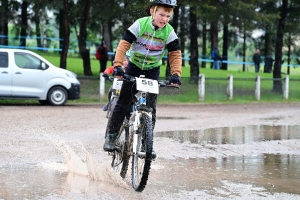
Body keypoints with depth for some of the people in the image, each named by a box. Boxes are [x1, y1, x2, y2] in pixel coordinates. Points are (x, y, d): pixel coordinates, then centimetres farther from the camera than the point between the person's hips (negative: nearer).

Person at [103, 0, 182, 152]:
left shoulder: (169, 32, -13)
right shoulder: (140, 25, -20)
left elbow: (175, 54, -11)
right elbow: (124, 44, -23)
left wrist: (175, 74, -26)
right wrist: (117, 65, -34)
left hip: (152, 71, 2)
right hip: (134, 67, -2)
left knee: (150, 108, -2)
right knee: (123, 103, -4)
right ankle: (111, 136, 8)